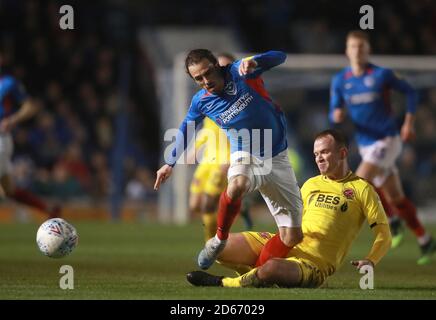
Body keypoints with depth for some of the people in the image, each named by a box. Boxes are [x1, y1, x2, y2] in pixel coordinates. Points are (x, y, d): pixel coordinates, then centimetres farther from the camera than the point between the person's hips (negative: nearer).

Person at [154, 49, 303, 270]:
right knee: (236, 186, -40)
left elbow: (279, 57, -21)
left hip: (277, 160, 1)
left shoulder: (240, 72, -12)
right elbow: (186, 126, 16)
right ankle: (220, 239, -17)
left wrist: (253, 61, -40)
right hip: (245, 156, 0)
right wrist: (170, 163, 19)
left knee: (292, 237, -5)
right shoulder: (201, 102, -4)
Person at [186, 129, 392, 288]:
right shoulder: (311, 184, 21)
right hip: (285, 247, 7)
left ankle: (222, 284, -16)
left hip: (314, 265, -7)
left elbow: (383, 234, 1)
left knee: (271, 268, -40)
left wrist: (370, 262, -17)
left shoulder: (361, 189, 3)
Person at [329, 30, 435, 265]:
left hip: (387, 140, -5)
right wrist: (337, 116, -19)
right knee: (395, 198, 8)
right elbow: (334, 114, 5)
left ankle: (391, 219, -2)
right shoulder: (340, 81, 3)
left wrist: (409, 123, -6)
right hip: (366, 145, 5)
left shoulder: (381, 75, -8)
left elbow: (410, 92, 2)